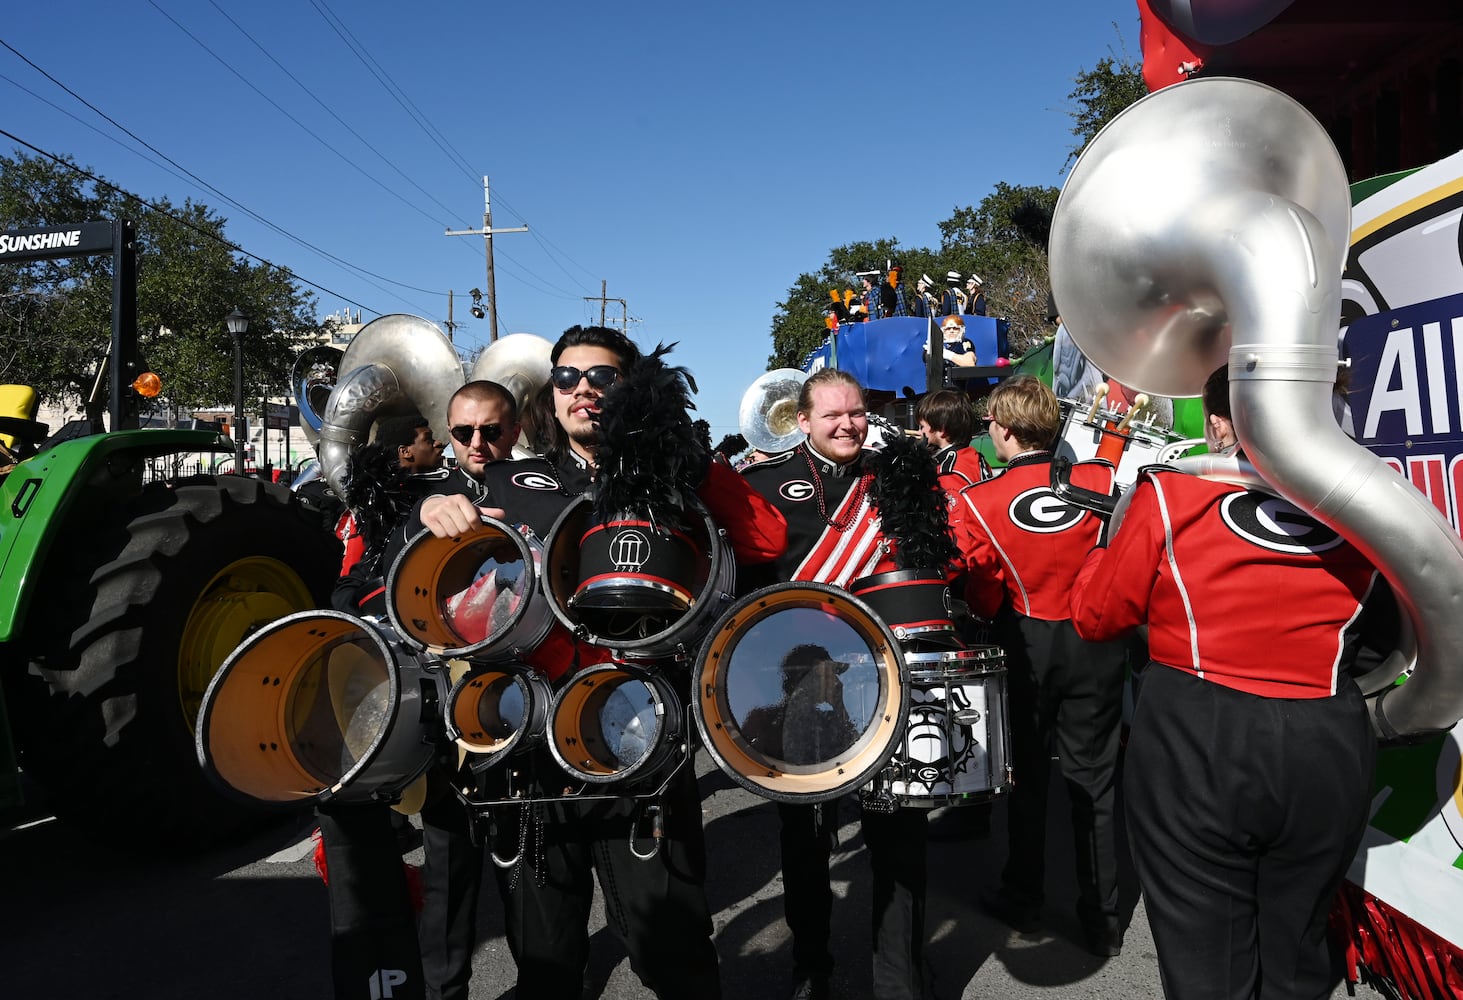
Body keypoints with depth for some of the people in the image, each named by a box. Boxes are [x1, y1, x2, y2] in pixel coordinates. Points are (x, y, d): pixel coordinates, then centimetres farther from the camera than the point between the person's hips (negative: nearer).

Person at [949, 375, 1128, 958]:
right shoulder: (1100, 481, -10)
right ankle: (1102, 919, 22)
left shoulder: (978, 503, -16)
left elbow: (983, 603, -11)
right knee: (1093, 778, 13)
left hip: (1026, 646, -1)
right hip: (1095, 645, 2)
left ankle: (1024, 900, 31)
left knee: (1027, 774, 17)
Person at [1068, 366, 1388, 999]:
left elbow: (1096, 615, -2)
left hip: (1195, 751, -3)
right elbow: (1383, 627, 15)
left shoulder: (1172, 497, -12)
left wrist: (1109, 545, 12)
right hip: (1326, 755, 4)